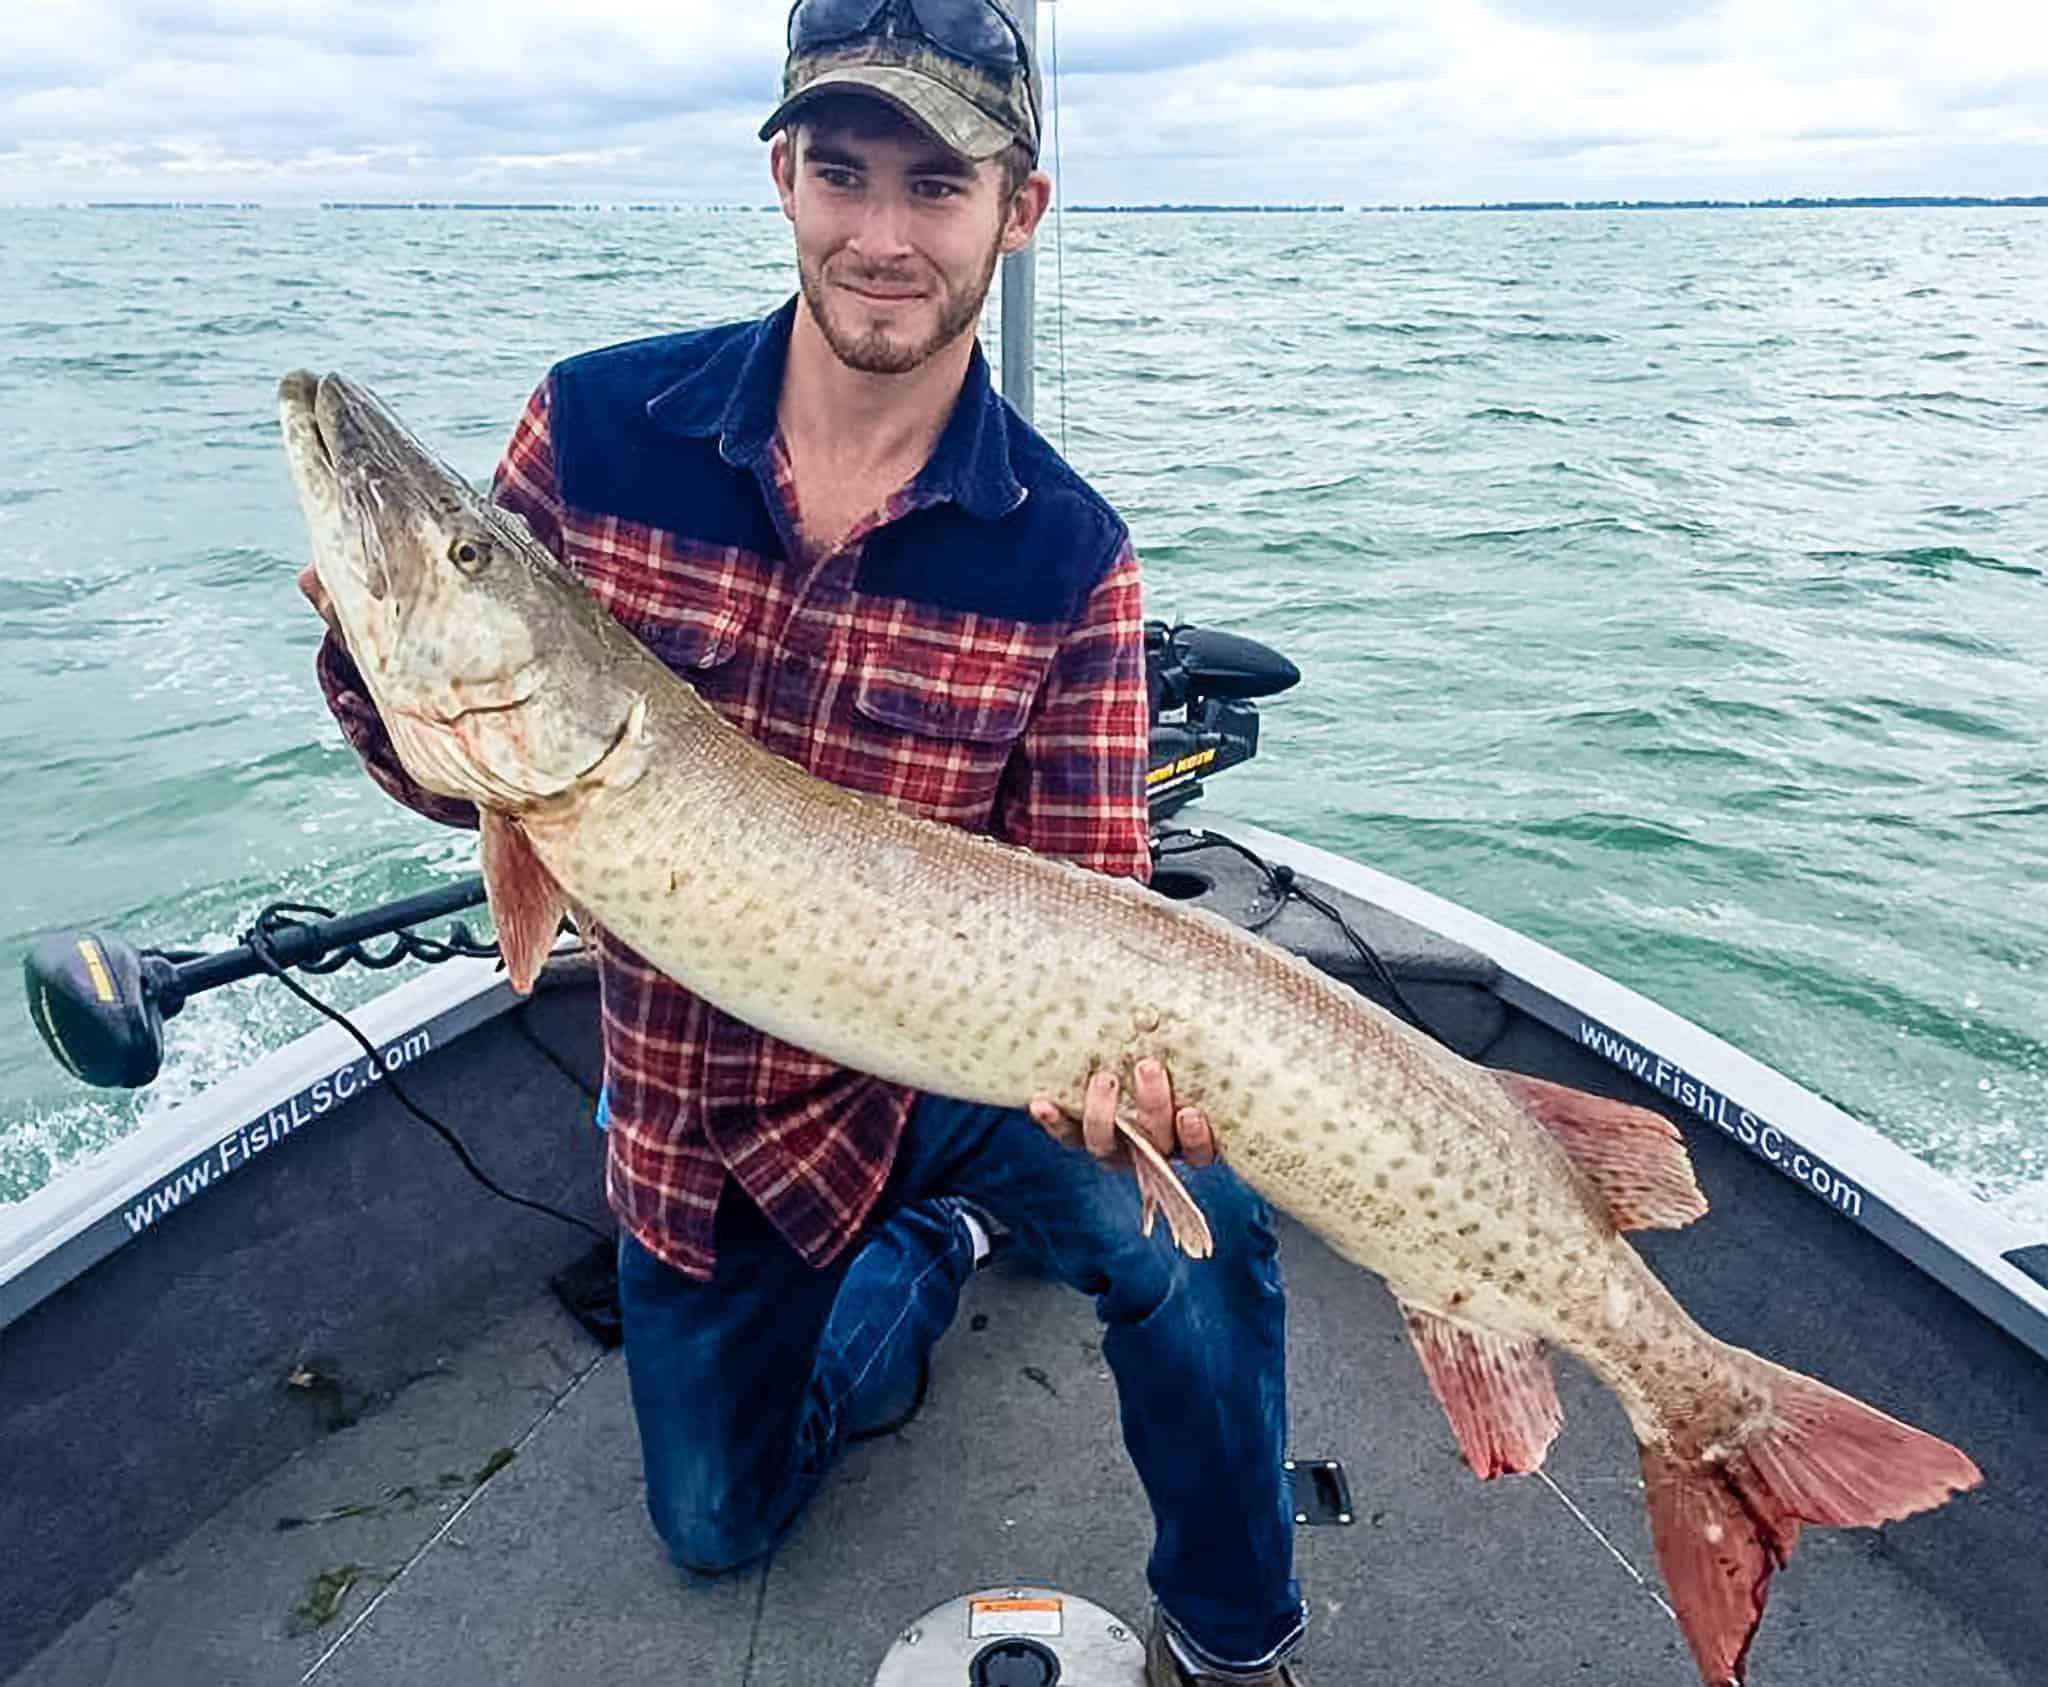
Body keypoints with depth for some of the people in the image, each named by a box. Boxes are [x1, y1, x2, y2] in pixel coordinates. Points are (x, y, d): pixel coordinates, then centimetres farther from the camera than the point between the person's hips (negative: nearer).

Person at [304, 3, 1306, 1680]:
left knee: (1184, 1223, -34)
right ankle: (930, 1247, 45)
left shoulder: (1067, 555, -18)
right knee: (720, 1521, 20)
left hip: (943, 1055, -2)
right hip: (689, 1094, 3)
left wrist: (1107, 1042, -37)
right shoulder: (599, 426, -15)